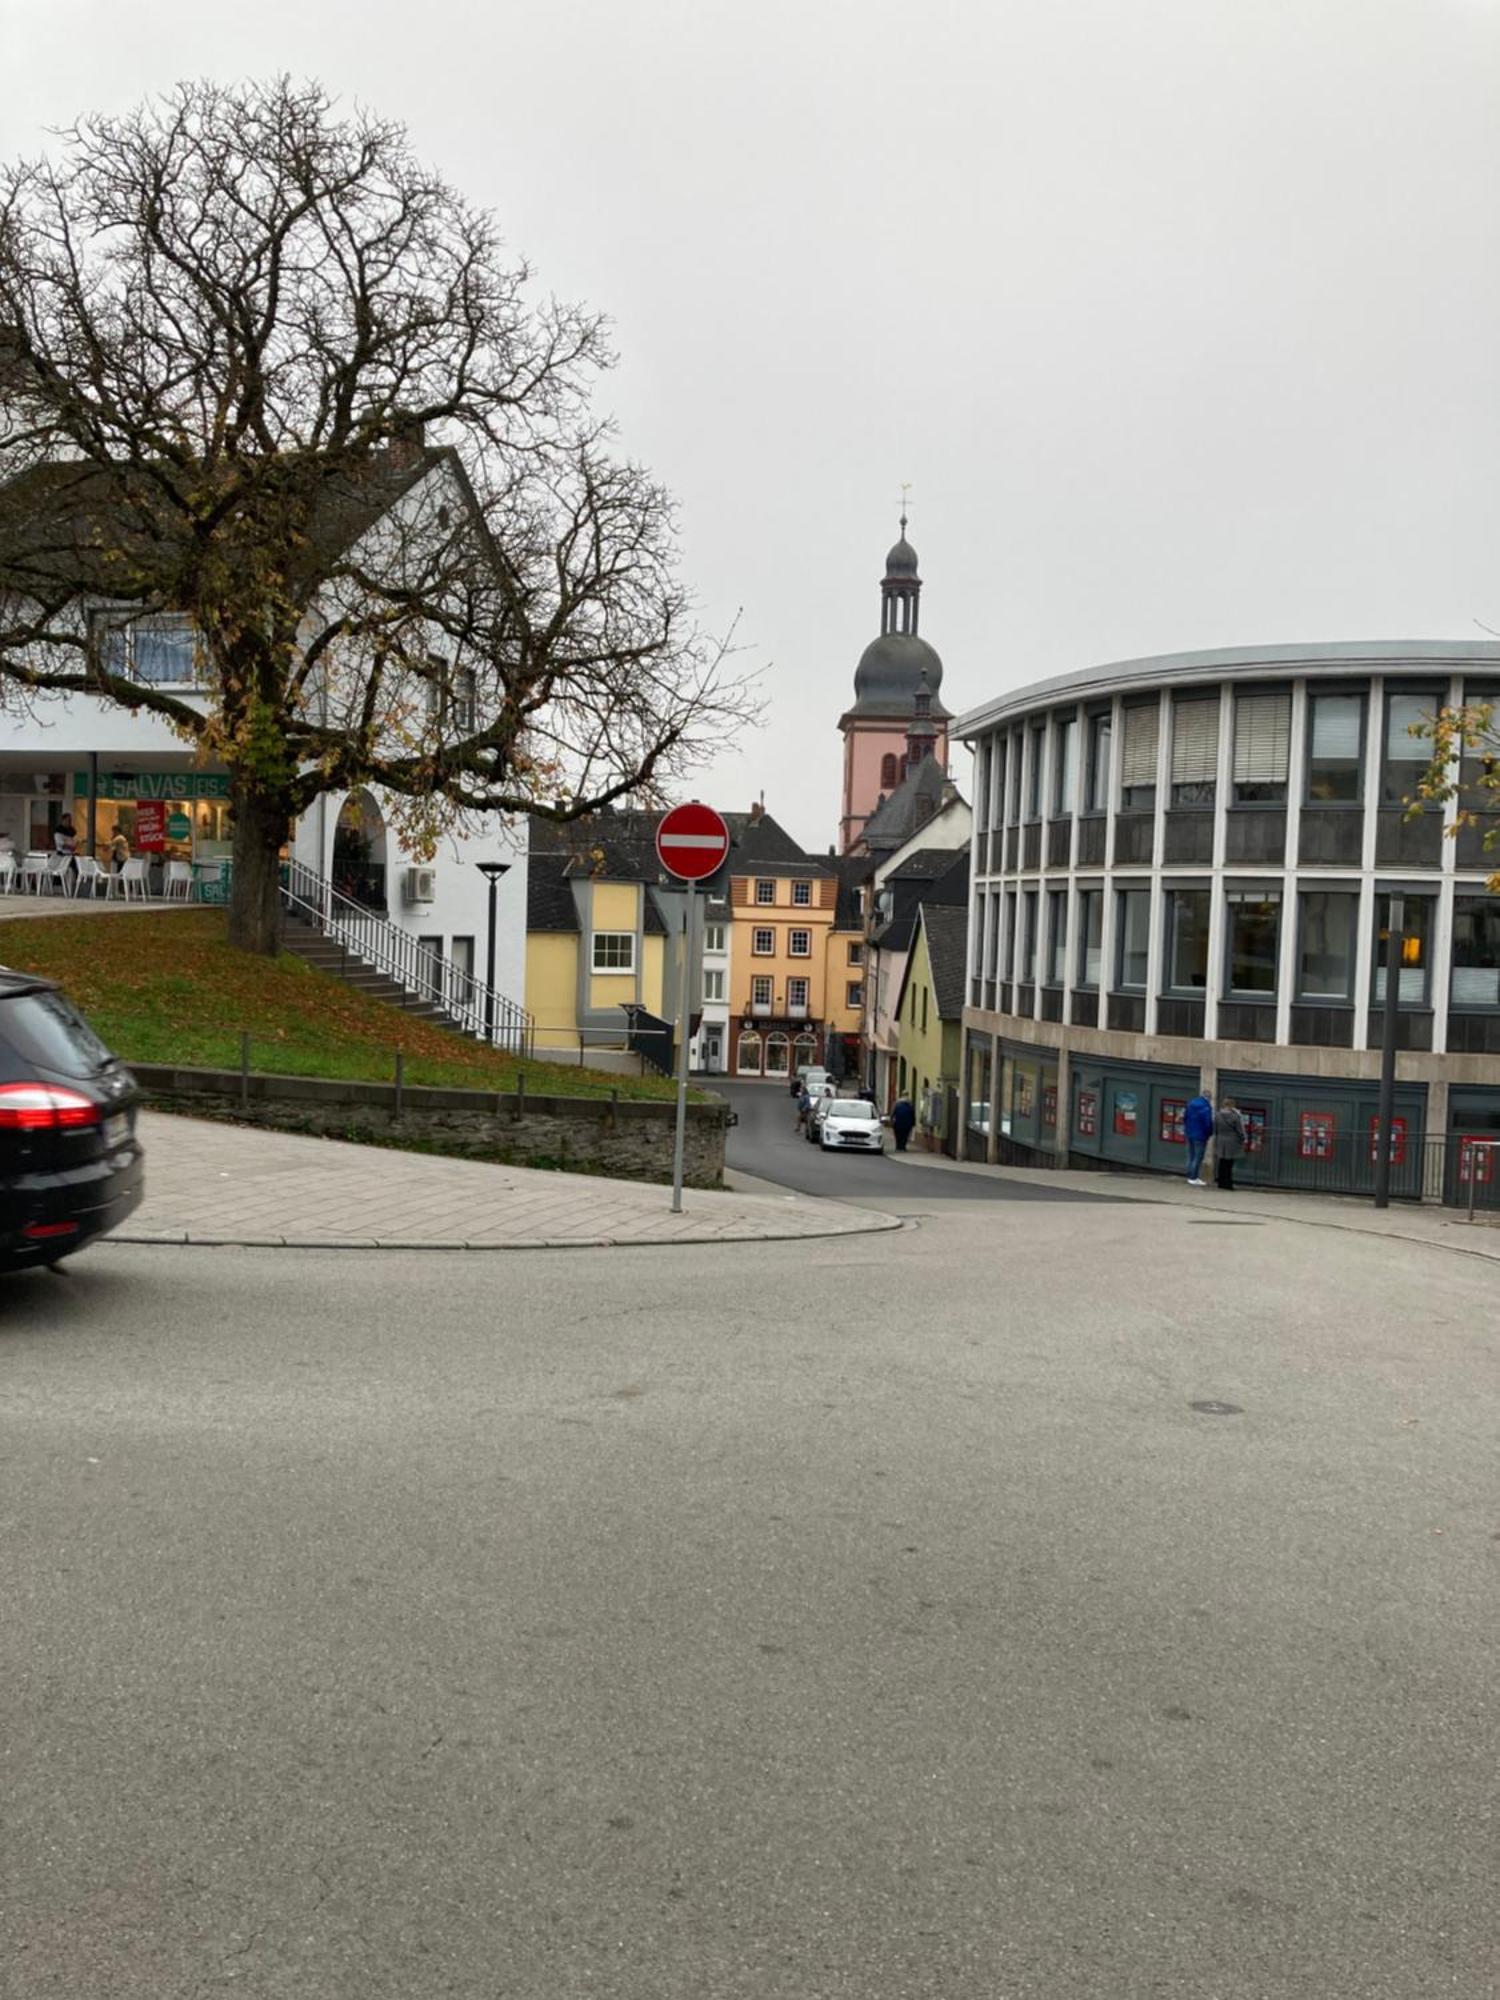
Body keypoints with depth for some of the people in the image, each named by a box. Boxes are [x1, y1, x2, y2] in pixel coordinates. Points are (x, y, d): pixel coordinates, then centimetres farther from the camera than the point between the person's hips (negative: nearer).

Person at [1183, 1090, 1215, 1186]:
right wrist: (1210, 1133, -3)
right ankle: (1194, 1178, -1)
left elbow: (1184, 1118, 12)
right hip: (1200, 1135, -7)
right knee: (1198, 1157, -2)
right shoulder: (1206, 1107, -18)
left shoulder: (1189, 1104, 6)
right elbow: (1208, 1123, -19)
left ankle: (1190, 1177, 19)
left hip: (1189, 1134, 7)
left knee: (1191, 1156, 15)